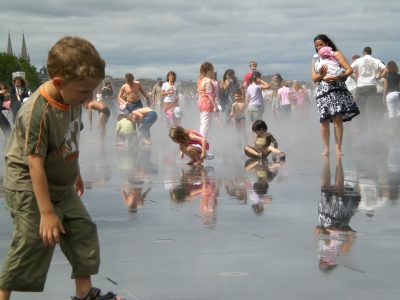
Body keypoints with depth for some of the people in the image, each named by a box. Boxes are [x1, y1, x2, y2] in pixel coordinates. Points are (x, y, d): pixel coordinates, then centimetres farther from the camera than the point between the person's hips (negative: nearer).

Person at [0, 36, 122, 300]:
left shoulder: (73, 100, -4)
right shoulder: (37, 112, -29)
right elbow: (35, 164, -28)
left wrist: (76, 173, 25)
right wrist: (47, 212, -26)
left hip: (63, 187, 9)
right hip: (30, 191, -9)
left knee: (84, 231, 12)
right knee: (32, 246, -6)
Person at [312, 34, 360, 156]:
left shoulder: (336, 54, 6)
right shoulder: (315, 59, 16)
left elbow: (349, 69, -1)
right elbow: (314, 78, 10)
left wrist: (340, 76, -19)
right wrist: (322, 76, -12)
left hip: (337, 90, -3)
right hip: (322, 91, 3)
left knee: (338, 119, -9)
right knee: (324, 121, -2)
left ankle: (338, 148, -8)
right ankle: (326, 148, 3)